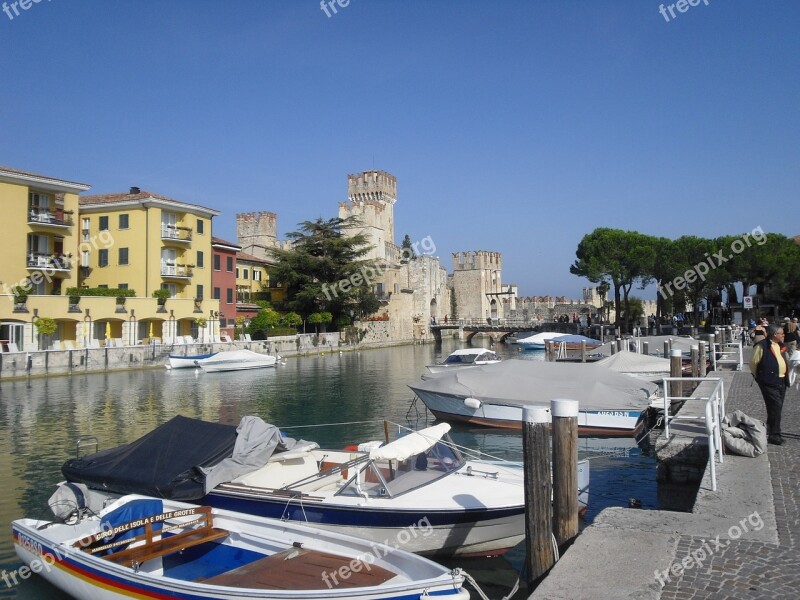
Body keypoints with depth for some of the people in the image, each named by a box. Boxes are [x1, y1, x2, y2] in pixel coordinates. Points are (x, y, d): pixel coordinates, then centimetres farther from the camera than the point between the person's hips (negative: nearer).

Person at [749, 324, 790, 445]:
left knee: (777, 408, 12)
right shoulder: (762, 346, -13)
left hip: (782, 381, 8)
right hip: (770, 382, -8)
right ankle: (774, 435, -4)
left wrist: (786, 377, 20)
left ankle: (769, 431, 24)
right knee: (776, 407, -11)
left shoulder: (779, 345, 12)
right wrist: (759, 377, 0)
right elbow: (753, 362, -9)